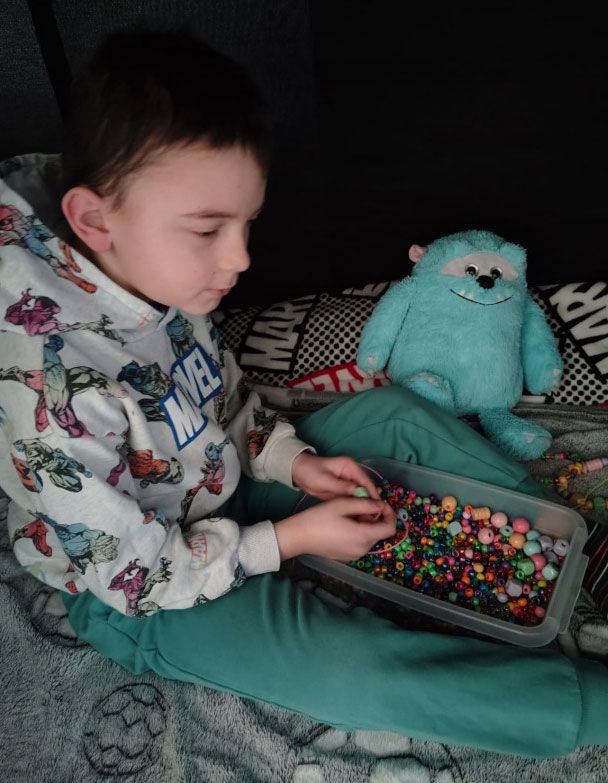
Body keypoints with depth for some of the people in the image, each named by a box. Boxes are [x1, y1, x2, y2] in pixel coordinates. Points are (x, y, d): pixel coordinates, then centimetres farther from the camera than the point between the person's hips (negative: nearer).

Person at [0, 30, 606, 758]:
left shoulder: (161, 286, -12)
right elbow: (135, 572, -24)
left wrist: (291, 460, -10)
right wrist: (290, 538, -21)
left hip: (221, 487, 7)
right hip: (146, 601, -6)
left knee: (393, 410, -1)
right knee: (354, 667, -28)